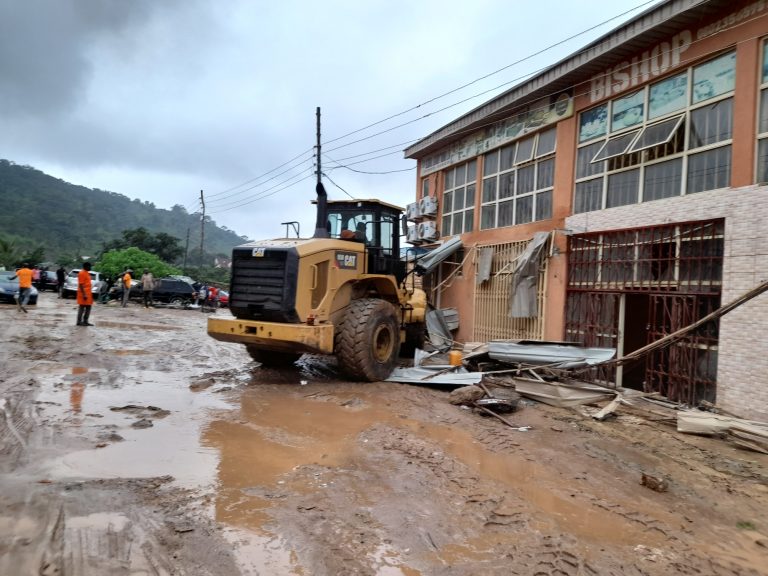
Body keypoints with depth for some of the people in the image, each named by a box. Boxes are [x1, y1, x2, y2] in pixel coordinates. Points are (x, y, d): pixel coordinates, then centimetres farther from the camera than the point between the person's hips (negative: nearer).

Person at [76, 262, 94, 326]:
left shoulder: (86, 273, 17)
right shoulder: (82, 273, -12)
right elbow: (81, 285, -18)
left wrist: (90, 293, 21)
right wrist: (84, 294, -23)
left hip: (88, 293, 10)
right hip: (84, 294, -10)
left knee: (88, 307, 10)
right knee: (82, 307, -5)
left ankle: (85, 321, 14)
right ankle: (79, 322, 0)